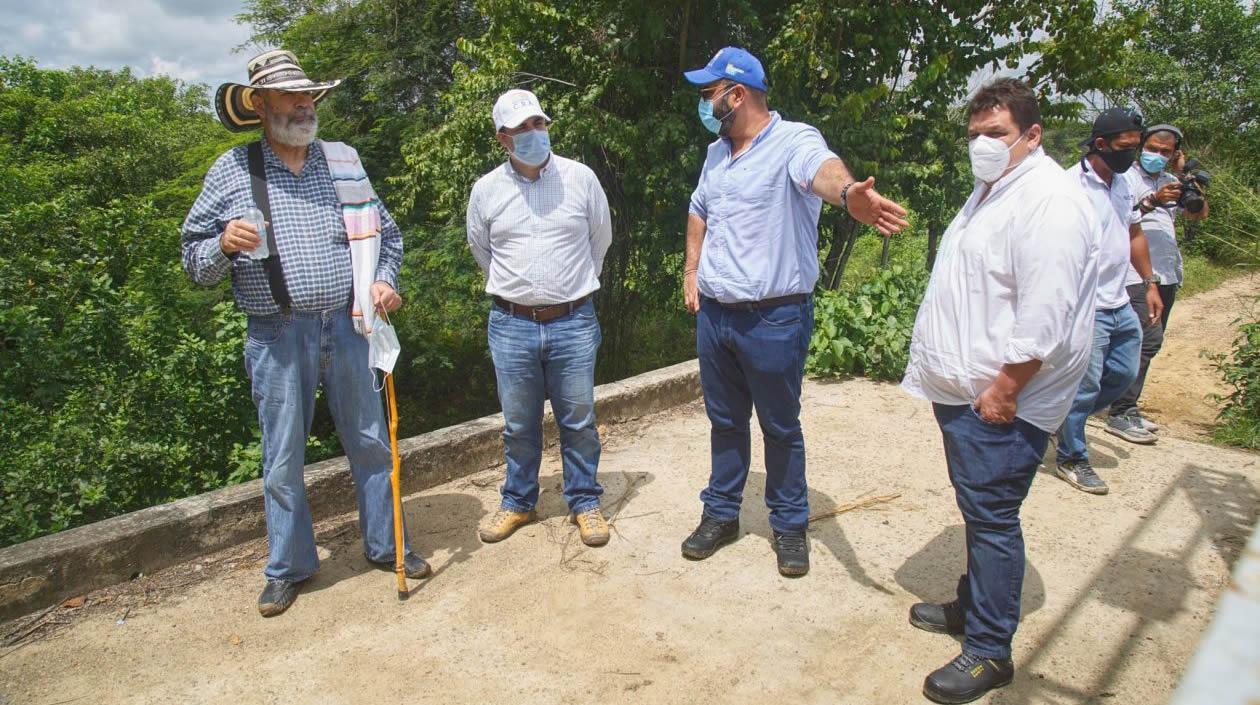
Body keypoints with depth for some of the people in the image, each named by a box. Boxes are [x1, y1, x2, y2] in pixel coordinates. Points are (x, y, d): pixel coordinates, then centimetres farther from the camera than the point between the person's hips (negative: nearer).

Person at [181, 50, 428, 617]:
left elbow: (386, 231, 18)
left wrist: (384, 279, 2)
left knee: (370, 441, 10)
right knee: (283, 456, 6)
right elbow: (193, 256, 5)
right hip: (277, 336, -2)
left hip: (345, 326, 2)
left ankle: (385, 545, 27)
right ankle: (287, 567, 23)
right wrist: (224, 245, -16)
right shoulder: (231, 171, 2)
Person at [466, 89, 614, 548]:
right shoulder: (486, 190, 1)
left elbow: (601, 239, 12)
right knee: (518, 424, 12)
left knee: (578, 422, 8)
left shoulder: (580, 178, -2)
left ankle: (585, 502, 25)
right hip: (511, 325, 1)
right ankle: (518, 502, 30)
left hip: (573, 323, -1)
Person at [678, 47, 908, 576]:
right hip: (713, 313, 7)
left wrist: (847, 192, -60)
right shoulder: (717, 152, 11)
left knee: (780, 427, 8)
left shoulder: (793, 141, -13)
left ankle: (790, 525, 27)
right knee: (725, 421, 18)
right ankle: (721, 514, 33)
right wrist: (691, 270, 15)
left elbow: (821, 169, -37)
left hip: (774, 318, -6)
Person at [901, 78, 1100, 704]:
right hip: (962, 389, 10)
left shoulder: (1050, 201, -17)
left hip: (999, 401, -10)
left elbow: (1044, 318, -24)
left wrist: (1004, 389, -21)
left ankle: (990, 652, 10)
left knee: (991, 517, -2)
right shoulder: (991, 190, 16)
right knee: (977, 508, 20)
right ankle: (972, 605, 36)